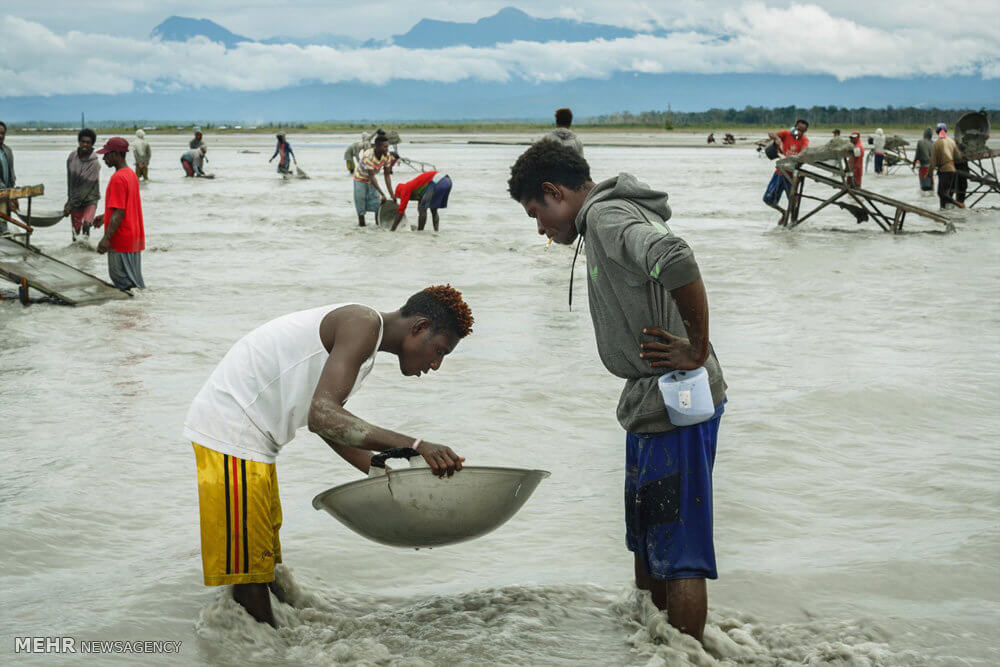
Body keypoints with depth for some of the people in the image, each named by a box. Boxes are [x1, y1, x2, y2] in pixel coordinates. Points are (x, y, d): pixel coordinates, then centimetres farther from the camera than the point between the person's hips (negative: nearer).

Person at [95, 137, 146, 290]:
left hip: (121, 239, -10)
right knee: (133, 280, 13)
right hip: (134, 237, 10)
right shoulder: (131, 174, 11)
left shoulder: (118, 178, -18)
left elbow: (119, 213, -23)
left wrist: (106, 238, -25)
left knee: (125, 282, -3)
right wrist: (104, 217, 33)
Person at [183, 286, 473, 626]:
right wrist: (415, 445, -32)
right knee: (248, 574, -8)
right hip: (230, 435, -11)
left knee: (266, 569, 15)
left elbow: (329, 425, 22)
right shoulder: (364, 323, -16)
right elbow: (322, 416, -28)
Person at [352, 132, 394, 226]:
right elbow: (371, 177, -36)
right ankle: (361, 222, 11)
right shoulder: (368, 156, -39)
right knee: (361, 200, -2)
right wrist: (383, 194, -37)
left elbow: (387, 176, -14)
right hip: (360, 177, -5)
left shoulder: (387, 156, -21)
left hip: (371, 178, 5)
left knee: (376, 200, -1)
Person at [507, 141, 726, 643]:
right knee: (645, 542, 20)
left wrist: (697, 351, -24)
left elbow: (675, 260, -33)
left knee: (676, 553, -5)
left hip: (674, 406, -11)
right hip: (653, 406, 11)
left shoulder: (606, 216, -14)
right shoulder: (611, 215, 18)